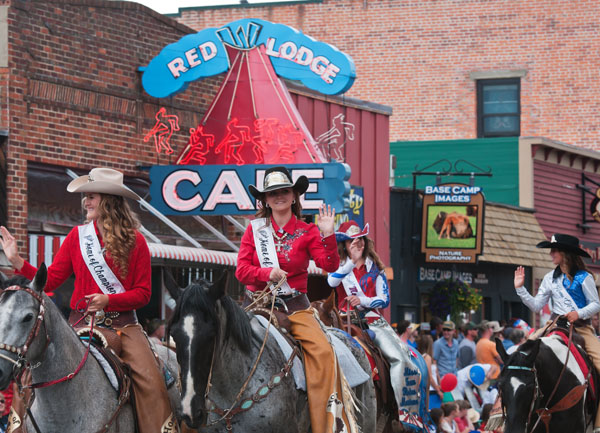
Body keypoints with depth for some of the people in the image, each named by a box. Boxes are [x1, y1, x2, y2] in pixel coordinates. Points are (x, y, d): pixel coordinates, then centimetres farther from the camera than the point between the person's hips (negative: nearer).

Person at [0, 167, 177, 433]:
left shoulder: (135, 242, -1)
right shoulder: (77, 236, 5)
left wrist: (108, 300, -18)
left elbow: (143, 293, -3)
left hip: (122, 323, -1)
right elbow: (51, 280, 5)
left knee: (150, 378, -19)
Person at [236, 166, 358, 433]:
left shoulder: (307, 232, 6)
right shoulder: (255, 230, 9)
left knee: (323, 351, -24)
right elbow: (241, 270, 2)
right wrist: (268, 273, -17)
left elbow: (330, 266, -5)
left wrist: (328, 235, -19)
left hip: (295, 305, -1)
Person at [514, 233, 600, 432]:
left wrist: (579, 313, -16)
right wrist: (520, 288, 4)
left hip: (581, 327, -3)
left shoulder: (584, 278, 0)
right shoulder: (550, 278, 12)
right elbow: (536, 306, 13)